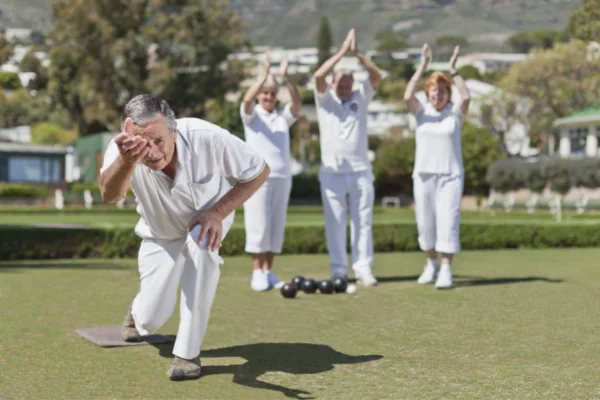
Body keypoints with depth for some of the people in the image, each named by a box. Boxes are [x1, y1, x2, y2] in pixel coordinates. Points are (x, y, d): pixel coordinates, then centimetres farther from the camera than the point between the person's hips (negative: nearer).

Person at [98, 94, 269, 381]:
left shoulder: (208, 139, -36)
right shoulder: (124, 151, -34)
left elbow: (259, 172, -21)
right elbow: (109, 195, -55)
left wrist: (218, 212, -33)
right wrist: (126, 161, -76)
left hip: (208, 217, -1)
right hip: (161, 234, 1)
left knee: (201, 243, -36)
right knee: (151, 321, 0)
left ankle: (188, 352, -23)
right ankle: (138, 309, 41)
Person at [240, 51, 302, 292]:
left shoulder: (283, 116, 13)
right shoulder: (251, 115, 5)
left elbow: (298, 102, -4)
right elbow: (247, 99, -16)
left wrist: (285, 77, -16)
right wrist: (265, 73, -22)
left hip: (282, 177, 4)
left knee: (277, 226, 4)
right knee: (258, 225, -6)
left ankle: (269, 272, 10)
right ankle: (257, 273, 0)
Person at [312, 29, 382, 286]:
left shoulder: (360, 97, 10)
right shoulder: (325, 99, 5)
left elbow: (377, 76, -4)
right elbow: (318, 76, -13)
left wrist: (357, 53, -15)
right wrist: (342, 51, -14)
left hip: (361, 171, 2)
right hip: (332, 172, -1)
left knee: (363, 222, 2)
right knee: (335, 224, 0)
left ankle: (363, 268, 6)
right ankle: (339, 270, 6)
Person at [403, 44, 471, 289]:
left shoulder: (456, 112, 1)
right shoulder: (421, 111, 3)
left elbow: (466, 97, -19)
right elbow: (407, 96, -16)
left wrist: (453, 70, -16)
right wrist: (422, 67, -16)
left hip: (451, 175, -2)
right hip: (423, 174, 2)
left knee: (448, 221, -11)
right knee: (425, 222, 8)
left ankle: (446, 269, -10)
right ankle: (431, 263, 27)